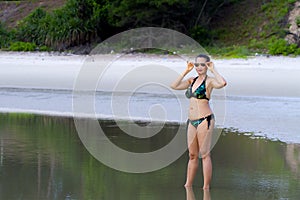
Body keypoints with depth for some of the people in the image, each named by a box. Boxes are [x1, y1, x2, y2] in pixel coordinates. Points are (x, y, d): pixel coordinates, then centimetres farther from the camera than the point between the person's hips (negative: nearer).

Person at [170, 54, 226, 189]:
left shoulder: (209, 81, -5)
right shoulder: (192, 81, 16)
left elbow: (222, 83, -25)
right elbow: (174, 86, 13)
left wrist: (213, 70, -13)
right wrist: (186, 71, 10)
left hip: (205, 120, -7)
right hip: (192, 121, 7)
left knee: (204, 154, -5)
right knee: (192, 155, 12)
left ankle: (206, 188, -2)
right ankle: (188, 185, 18)